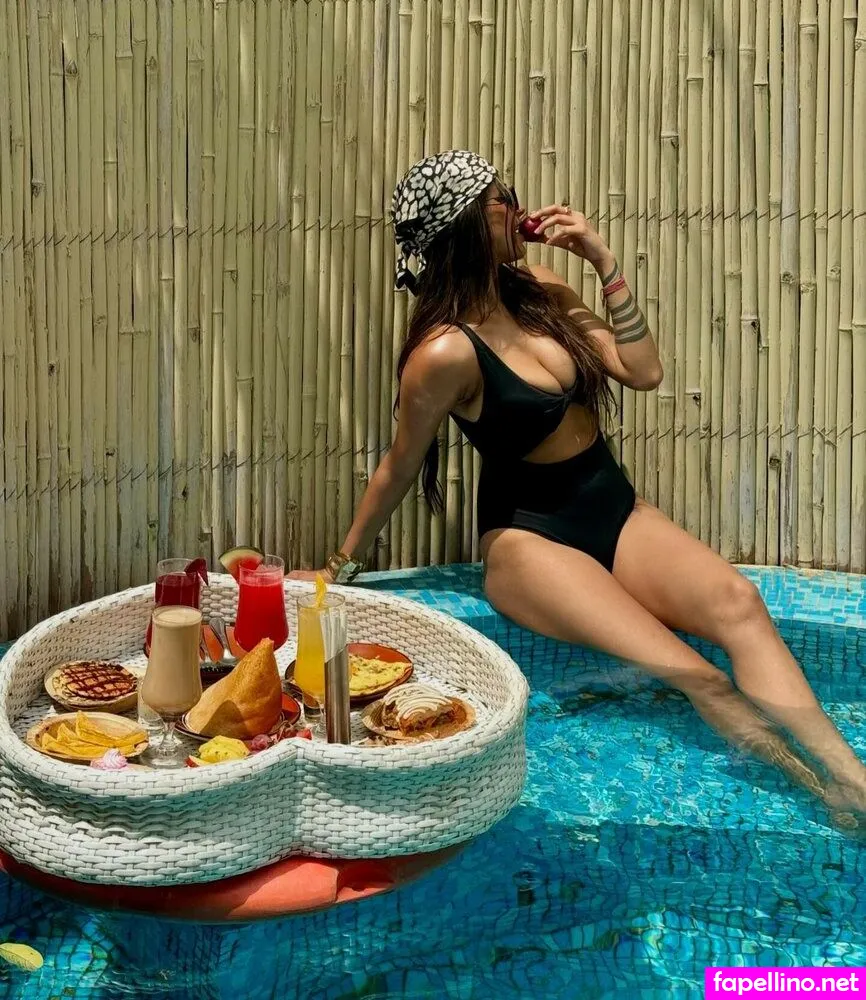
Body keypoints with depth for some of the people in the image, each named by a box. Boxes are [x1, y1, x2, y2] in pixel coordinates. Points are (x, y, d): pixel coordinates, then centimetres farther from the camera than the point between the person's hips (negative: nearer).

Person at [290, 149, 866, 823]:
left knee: (738, 602, -25)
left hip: (616, 512, 6)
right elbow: (399, 470, -4)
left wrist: (605, 262, -4)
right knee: (689, 674, -28)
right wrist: (342, 568, 6)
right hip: (530, 539, -5)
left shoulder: (541, 292, 4)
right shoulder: (446, 352, -17)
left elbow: (642, 371, 4)